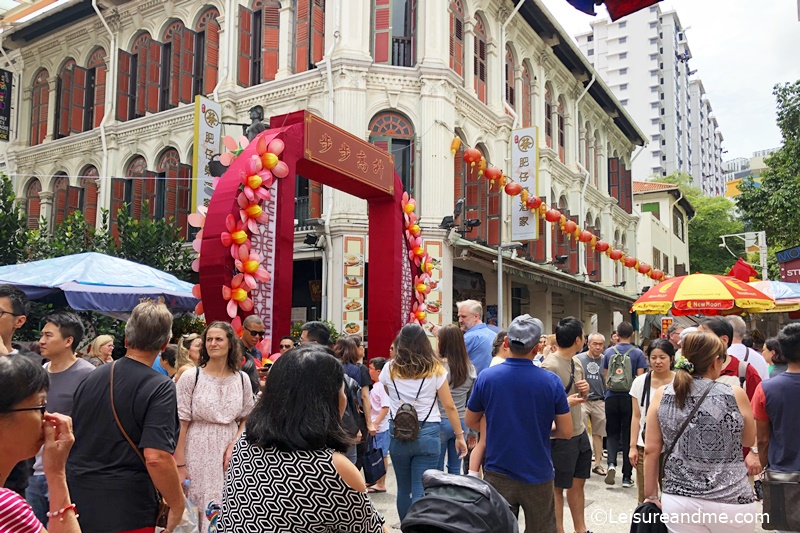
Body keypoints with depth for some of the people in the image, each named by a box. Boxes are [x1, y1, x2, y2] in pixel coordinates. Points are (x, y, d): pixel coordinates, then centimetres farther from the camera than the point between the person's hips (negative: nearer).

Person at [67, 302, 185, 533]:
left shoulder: (92, 377, 3)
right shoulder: (160, 387, -17)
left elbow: (69, 438, 14)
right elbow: (156, 458, -26)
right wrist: (178, 507, -14)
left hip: (78, 500, 6)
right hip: (125, 514, -6)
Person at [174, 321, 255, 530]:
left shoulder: (242, 379, 3)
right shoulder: (191, 377, -5)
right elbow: (181, 424, -6)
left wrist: (234, 445, -5)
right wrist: (179, 464, -9)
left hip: (229, 453, 2)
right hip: (198, 453, -2)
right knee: (196, 511, 4)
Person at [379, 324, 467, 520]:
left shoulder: (389, 369, 0)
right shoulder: (435, 370, -4)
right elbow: (449, 406, -3)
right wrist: (459, 435, 6)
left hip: (397, 434, 2)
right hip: (427, 434, -2)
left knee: (404, 489, 17)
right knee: (421, 492, -1)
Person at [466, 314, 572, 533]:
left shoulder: (486, 377, -10)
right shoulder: (551, 381, -12)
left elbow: (471, 421, 3)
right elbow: (566, 432, -5)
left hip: (498, 475, 1)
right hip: (538, 475, 0)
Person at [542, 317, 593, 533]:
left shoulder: (577, 361, 6)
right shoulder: (550, 366, -21)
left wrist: (585, 390, -3)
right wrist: (566, 403, -27)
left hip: (580, 432, 8)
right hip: (560, 437, -8)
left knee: (578, 483, 20)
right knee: (557, 488, 8)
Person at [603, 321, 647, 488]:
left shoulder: (609, 352, 2)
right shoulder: (638, 353, -5)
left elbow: (605, 377, 8)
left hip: (611, 397, 1)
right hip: (630, 398, -1)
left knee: (612, 433, 13)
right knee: (628, 436, 7)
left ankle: (611, 463, -12)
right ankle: (627, 476, 12)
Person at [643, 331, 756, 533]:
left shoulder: (661, 396, -4)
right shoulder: (735, 395, -9)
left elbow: (651, 450, -1)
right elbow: (749, 441, 8)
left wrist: (651, 496, 9)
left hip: (679, 500, 1)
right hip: (730, 501, -1)